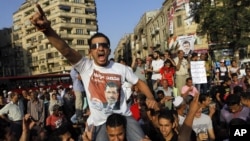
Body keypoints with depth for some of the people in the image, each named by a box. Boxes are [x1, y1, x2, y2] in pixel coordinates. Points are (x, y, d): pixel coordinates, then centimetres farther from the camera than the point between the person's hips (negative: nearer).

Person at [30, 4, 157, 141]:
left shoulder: (121, 68, -3)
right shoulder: (85, 66, -9)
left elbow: (139, 83, 12)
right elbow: (66, 51, -27)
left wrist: (151, 98, -7)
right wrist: (48, 30, -45)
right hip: (100, 123, -1)